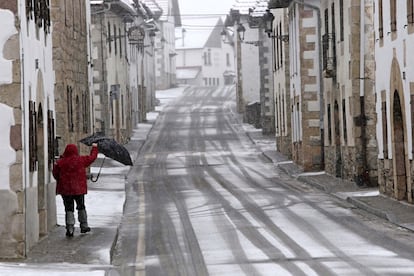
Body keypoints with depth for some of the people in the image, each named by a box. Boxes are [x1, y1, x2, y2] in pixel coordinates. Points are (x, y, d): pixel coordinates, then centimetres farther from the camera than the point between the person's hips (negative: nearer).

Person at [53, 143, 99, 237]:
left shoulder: (60, 162, -9)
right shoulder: (81, 160, -7)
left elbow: (55, 174, 0)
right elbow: (92, 157, 9)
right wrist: (94, 148, 27)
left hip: (65, 190, -1)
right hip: (79, 188, 1)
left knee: (69, 209, 3)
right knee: (81, 207, 18)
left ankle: (70, 229, -5)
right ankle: (84, 226, 24)